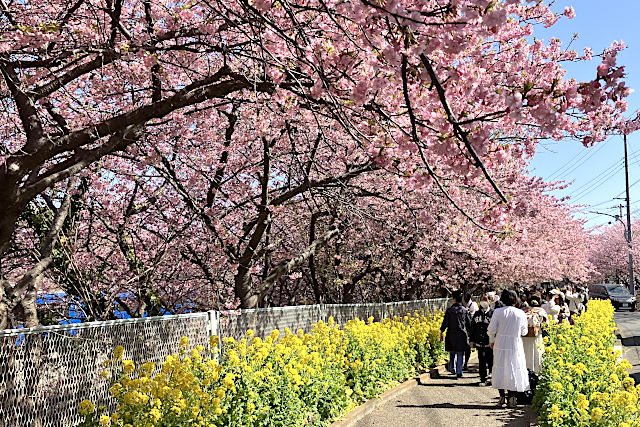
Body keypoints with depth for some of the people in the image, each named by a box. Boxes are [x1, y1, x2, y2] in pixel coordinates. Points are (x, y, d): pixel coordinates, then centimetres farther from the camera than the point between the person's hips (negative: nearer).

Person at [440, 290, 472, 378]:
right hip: (462, 335, 1)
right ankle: (459, 372, 6)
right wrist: (468, 332, 23)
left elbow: (445, 323, -7)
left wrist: (441, 333, 1)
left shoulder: (449, 310, -6)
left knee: (452, 353, 17)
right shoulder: (465, 310, 0)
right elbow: (469, 324, 8)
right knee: (460, 354, 6)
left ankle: (452, 368, 6)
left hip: (451, 335, -1)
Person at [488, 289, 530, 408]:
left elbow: (491, 330, -6)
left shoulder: (497, 312, -7)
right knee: (514, 369, 8)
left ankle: (502, 396, 13)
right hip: (515, 345, 0)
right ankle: (512, 397, 7)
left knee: (500, 368, 10)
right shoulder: (521, 313, -4)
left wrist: (491, 341, 12)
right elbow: (524, 331, 5)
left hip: (500, 345, 0)